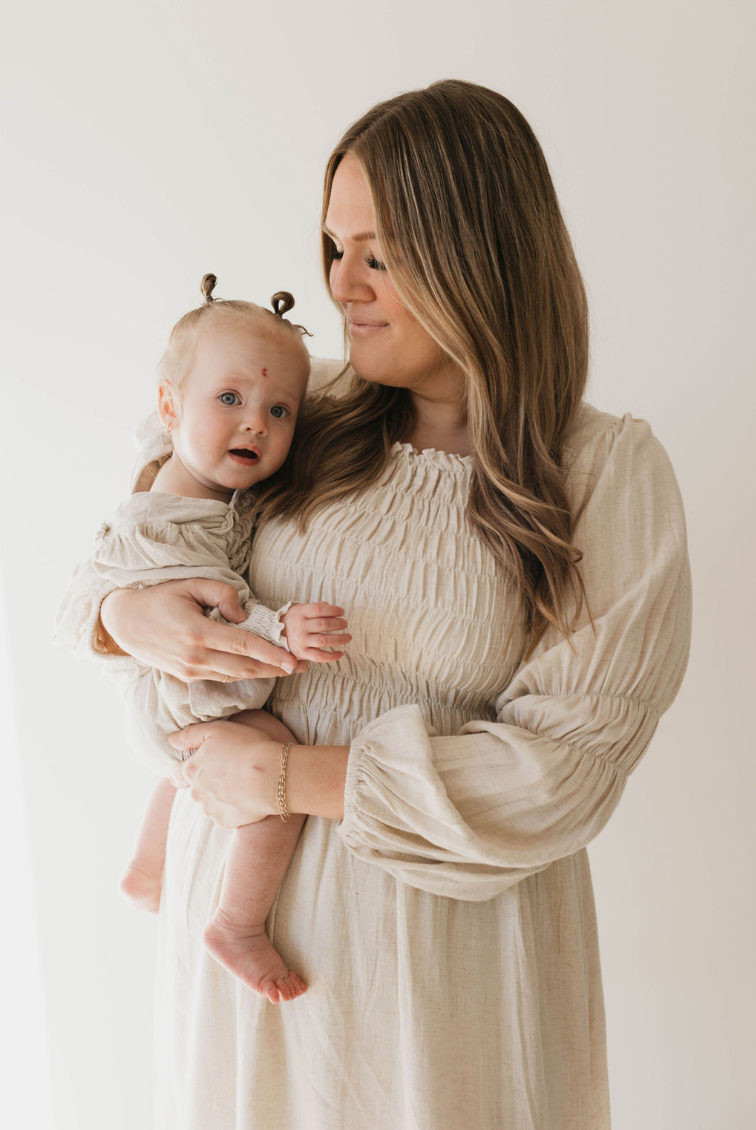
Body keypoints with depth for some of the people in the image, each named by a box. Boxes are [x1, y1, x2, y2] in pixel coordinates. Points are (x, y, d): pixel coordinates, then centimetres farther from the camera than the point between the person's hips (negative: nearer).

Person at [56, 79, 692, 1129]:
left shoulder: (609, 473, -13)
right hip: (240, 882, 4)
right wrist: (126, 612, -13)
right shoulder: (309, 424, -2)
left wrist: (290, 773, -18)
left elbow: (562, 769, -18)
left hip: (442, 928, -3)